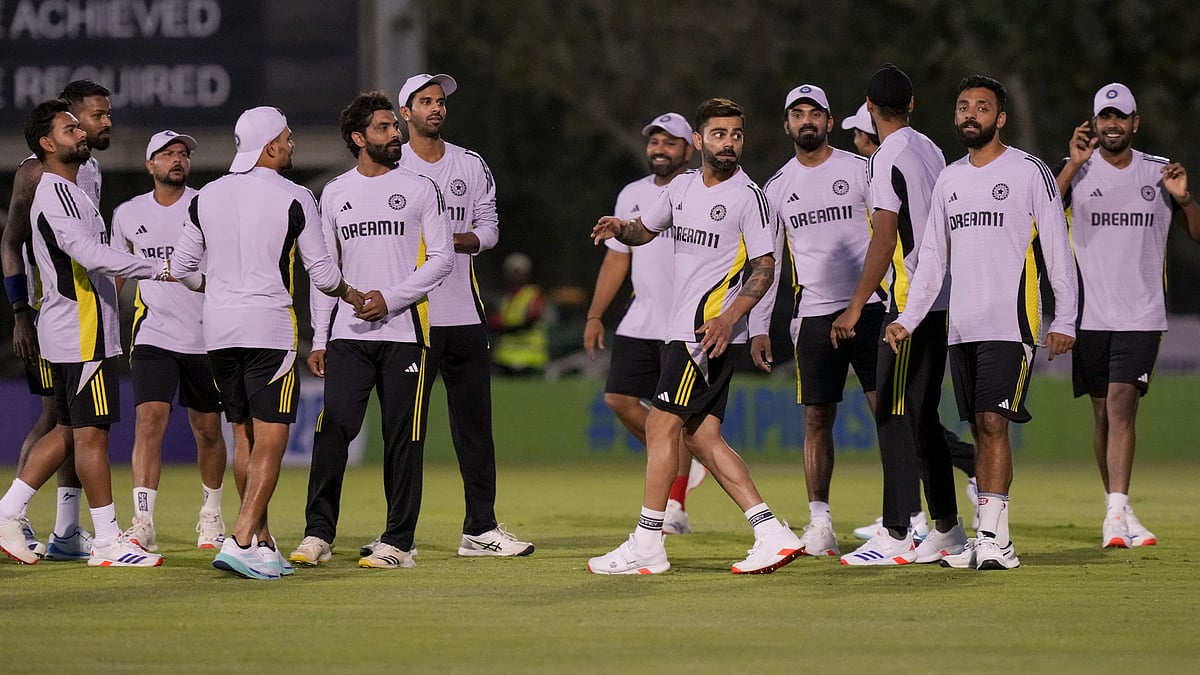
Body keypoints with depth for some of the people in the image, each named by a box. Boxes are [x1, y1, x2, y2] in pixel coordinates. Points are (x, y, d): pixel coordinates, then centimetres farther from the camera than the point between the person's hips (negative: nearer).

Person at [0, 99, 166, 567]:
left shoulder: (65, 191, 18)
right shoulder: (56, 193, -16)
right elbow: (92, 256, -27)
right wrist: (158, 269, -23)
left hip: (69, 331, 10)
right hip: (82, 335, -10)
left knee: (69, 430, 14)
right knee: (91, 433, -6)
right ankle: (107, 542, -3)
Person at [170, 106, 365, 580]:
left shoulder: (207, 197, 8)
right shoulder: (293, 200, -7)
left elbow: (182, 268, 13)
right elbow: (322, 273, -3)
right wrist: (353, 296, 18)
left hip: (218, 329, 6)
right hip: (270, 329, -5)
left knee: (244, 437, 14)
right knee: (270, 441, -6)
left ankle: (262, 543, 17)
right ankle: (241, 541, -18)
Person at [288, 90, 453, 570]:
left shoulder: (420, 189, 5)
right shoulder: (335, 194, 13)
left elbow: (441, 259, -1)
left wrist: (390, 299, -12)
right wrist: (319, 340, 9)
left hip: (404, 331, -2)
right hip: (348, 334, 2)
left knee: (403, 437, -2)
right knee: (332, 429, -7)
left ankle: (398, 542, 2)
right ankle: (318, 535, -2)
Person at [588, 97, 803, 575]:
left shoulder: (747, 196, -8)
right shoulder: (683, 187, 14)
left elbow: (764, 267, -11)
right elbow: (644, 230, 28)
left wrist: (730, 316, -24)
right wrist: (620, 228, 4)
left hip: (712, 331, -8)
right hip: (682, 329, 8)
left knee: (662, 425, -8)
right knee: (702, 437, 5)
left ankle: (646, 545, -5)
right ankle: (772, 535, 4)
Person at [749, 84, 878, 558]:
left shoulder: (860, 171, 2)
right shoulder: (778, 187, 11)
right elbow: (766, 262, 14)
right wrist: (759, 327, 8)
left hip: (868, 306, -3)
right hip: (814, 314, 3)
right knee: (816, 420, 2)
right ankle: (819, 522, 5)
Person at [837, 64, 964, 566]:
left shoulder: (888, 159, -13)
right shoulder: (931, 150, 12)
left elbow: (885, 238, -18)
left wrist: (856, 307, -17)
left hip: (908, 303, -9)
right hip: (940, 299, 9)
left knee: (894, 417, -6)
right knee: (922, 417, 14)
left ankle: (897, 536, -7)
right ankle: (946, 528, 17)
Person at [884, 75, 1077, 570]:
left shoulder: (1029, 173, -1)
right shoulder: (949, 180, 16)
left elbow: (1057, 250, -3)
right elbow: (932, 259, 19)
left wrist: (1064, 320, -9)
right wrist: (907, 320, 10)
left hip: (1011, 324, -6)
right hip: (961, 326, 6)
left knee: (993, 422, -16)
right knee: (981, 429, 5)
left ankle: (992, 538, -19)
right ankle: (992, 542, 6)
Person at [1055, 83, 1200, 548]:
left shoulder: (1159, 172, 7)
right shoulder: (1078, 171, 2)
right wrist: (1074, 164, -22)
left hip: (1142, 313, -1)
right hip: (1091, 313, 1)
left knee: (1122, 402, -15)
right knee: (1103, 413, 7)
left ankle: (1117, 512, -22)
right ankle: (1116, 507, 18)